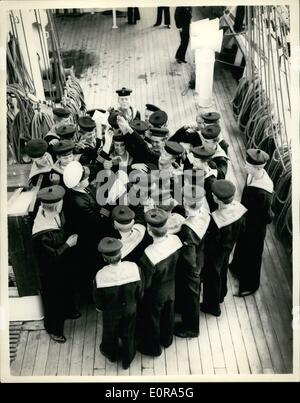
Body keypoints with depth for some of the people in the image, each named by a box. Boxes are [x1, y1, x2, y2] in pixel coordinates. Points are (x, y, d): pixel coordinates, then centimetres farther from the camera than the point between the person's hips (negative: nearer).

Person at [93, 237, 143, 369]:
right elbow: (140, 293, -14)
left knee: (111, 334, 30)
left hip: (110, 313, -1)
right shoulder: (134, 268, -32)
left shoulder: (100, 276, -34)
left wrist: (101, 307, 7)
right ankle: (127, 360, 53)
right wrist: (133, 302, 7)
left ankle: (111, 354, 60)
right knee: (128, 335, 28)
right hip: (130, 310, 1)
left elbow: (98, 302, -16)